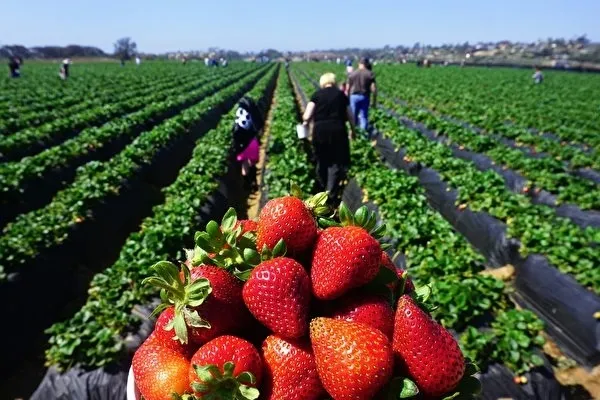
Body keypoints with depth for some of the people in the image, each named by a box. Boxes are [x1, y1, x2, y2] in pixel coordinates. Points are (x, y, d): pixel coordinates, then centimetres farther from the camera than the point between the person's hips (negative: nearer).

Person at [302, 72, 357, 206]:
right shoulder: (341, 94, 8)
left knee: (322, 162, 19)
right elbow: (350, 116, 12)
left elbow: (307, 116, -4)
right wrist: (353, 130, 29)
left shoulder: (317, 95, 5)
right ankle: (331, 196, 0)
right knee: (336, 163, 6)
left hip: (320, 131, 1)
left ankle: (324, 189, 39)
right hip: (337, 131, -1)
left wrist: (305, 121, 19)